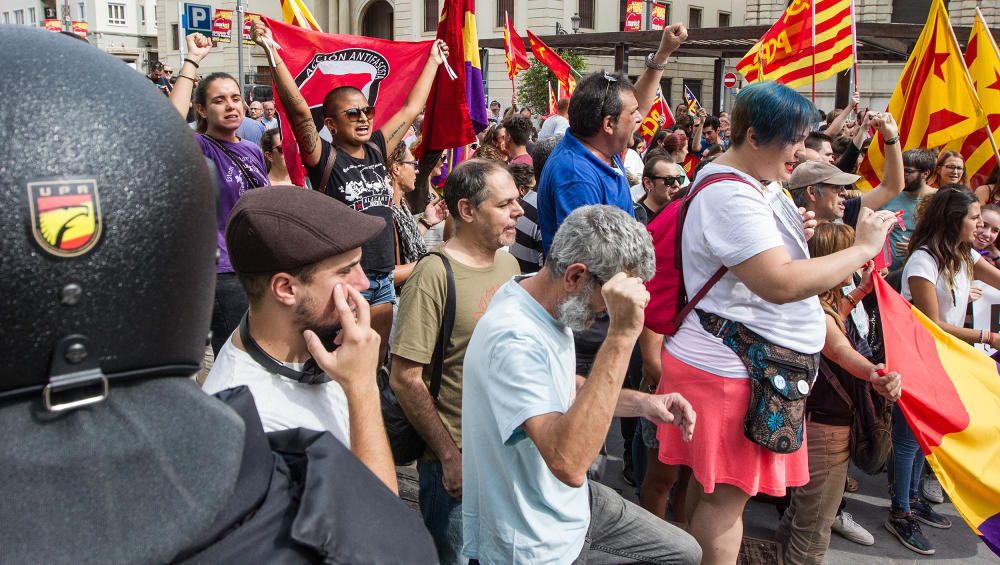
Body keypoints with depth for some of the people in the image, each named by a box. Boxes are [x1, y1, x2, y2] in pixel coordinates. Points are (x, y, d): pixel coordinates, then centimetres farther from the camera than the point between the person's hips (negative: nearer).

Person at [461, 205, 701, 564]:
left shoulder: (551, 306, -1)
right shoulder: (513, 339, -32)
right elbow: (569, 463, -42)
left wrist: (640, 403, -2)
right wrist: (622, 334, -42)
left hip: (571, 504, 9)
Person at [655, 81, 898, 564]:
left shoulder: (748, 183, 13)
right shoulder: (731, 197, -22)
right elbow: (780, 283, -32)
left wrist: (791, 233, 10)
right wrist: (863, 248, -23)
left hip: (725, 361, 11)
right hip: (732, 368, -11)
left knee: (709, 483, 20)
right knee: (728, 496, 0)